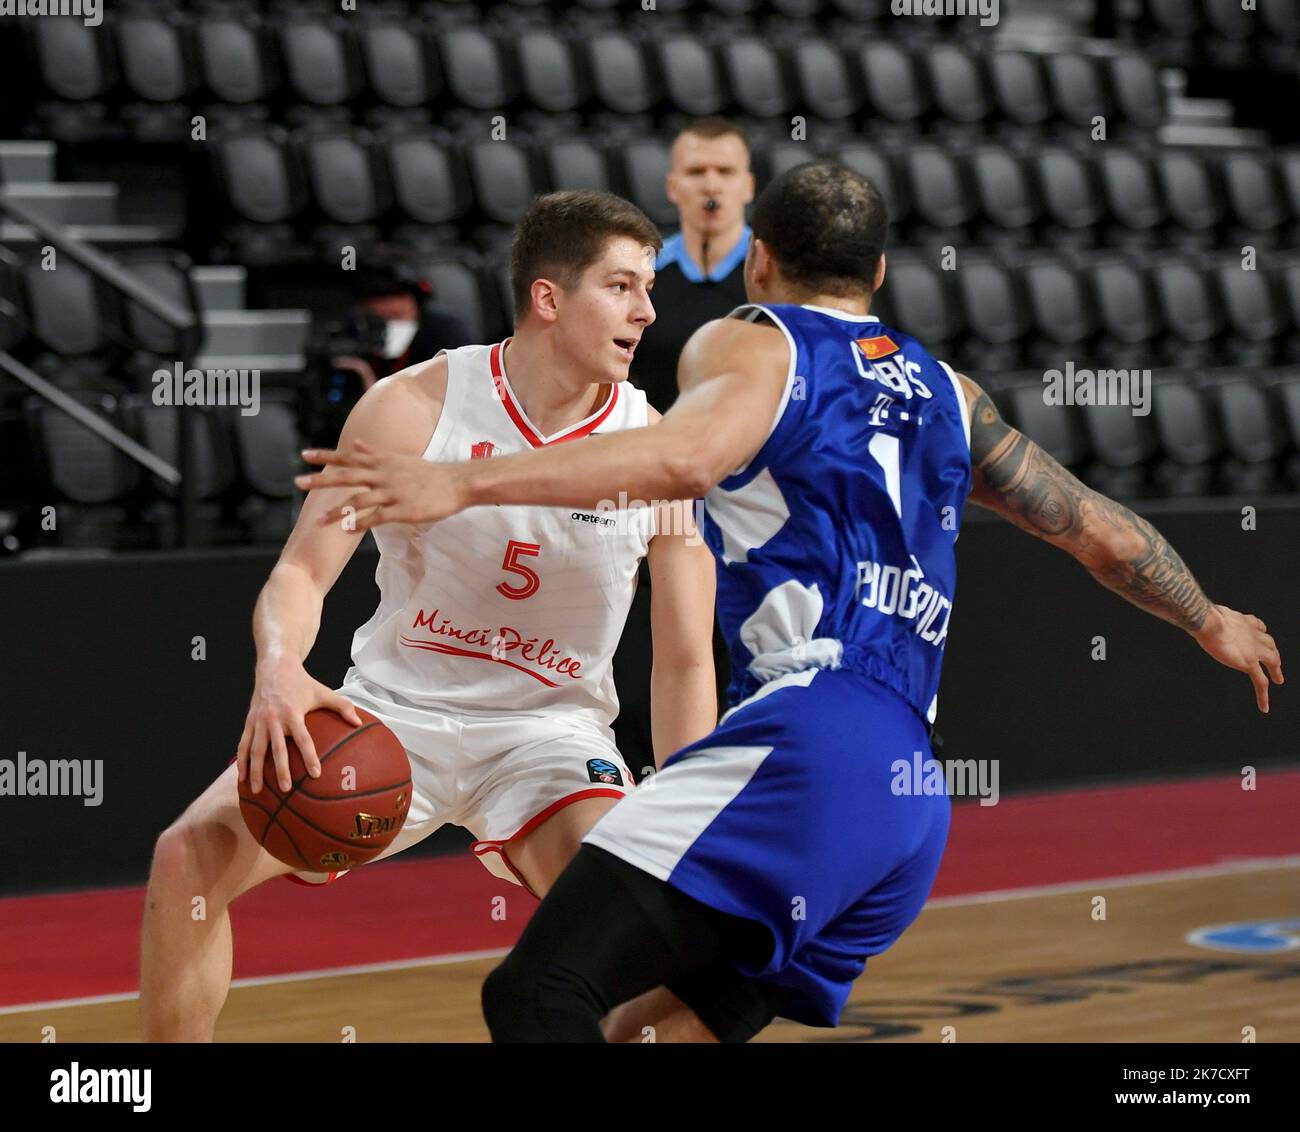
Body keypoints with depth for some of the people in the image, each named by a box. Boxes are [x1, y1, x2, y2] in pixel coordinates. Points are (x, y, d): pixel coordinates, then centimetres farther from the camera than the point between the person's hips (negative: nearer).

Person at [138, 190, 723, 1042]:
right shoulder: (414, 407, -12)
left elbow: (684, 663, -4)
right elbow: (304, 569, -11)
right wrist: (278, 672, -34)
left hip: (548, 729, 0)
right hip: (395, 708, 0)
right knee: (190, 855, -17)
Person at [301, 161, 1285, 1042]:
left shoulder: (748, 347, 7)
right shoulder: (944, 391, 27)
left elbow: (687, 457, -16)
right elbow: (1103, 534, 33)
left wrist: (463, 485, -22)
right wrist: (1212, 623, 51)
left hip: (806, 740, -8)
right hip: (914, 796, 8)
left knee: (536, 994, -19)